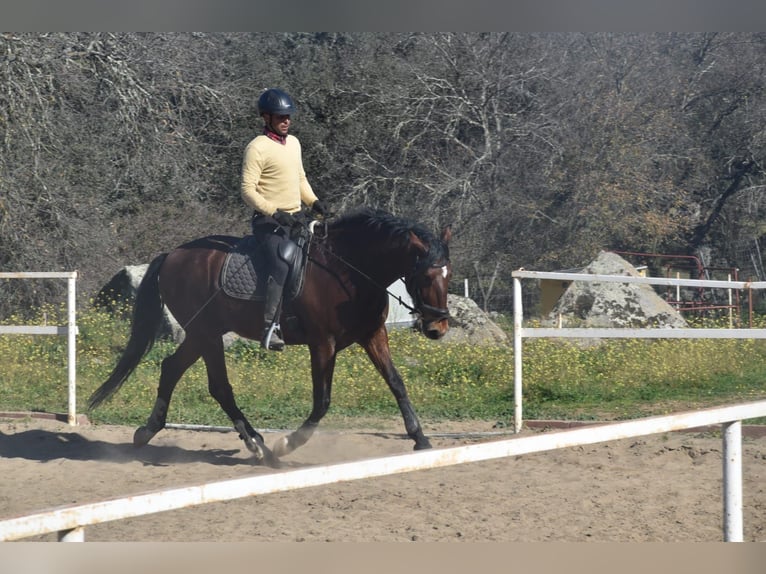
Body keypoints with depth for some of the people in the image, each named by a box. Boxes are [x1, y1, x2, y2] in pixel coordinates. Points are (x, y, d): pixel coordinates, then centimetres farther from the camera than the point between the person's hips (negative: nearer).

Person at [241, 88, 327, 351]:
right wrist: (273, 212, -25)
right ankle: (269, 328, -31)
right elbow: (248, 190, -15)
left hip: (294, 218, 9)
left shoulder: (293, 143, 15)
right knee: (282, 266, -26)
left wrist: (313, 201, 8)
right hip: (269, 221, -9)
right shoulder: (257, 148, -11)